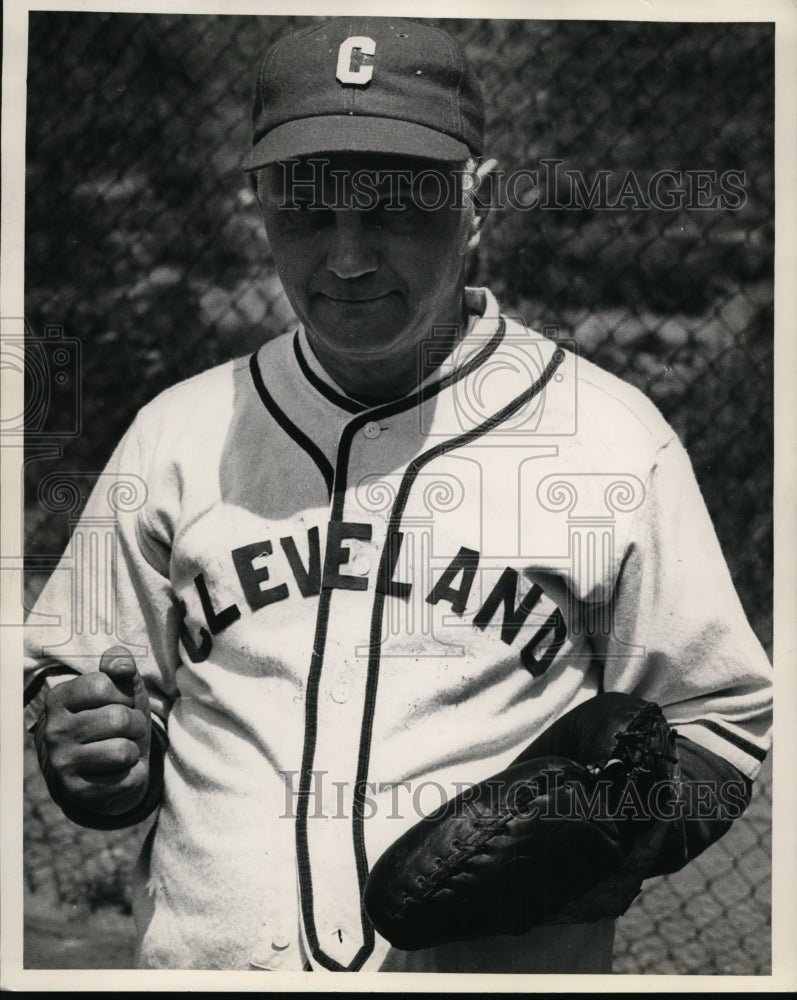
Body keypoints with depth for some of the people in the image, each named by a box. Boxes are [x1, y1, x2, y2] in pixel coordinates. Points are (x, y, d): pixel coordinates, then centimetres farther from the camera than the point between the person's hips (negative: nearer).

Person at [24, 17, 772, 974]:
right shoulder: (178, 435, 3)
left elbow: (719, 721, 1)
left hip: (502, 964, -1)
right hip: (206, 957, 2)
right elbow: (67, 696, 9)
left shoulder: (614, 436, -4)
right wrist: (95, 758, -12)